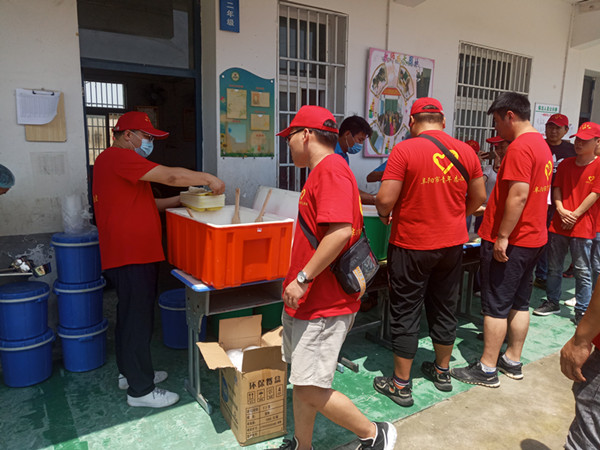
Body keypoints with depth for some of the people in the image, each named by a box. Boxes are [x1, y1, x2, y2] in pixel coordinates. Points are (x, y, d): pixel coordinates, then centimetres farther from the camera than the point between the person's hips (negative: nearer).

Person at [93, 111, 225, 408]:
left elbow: (140, 202, 19)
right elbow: (171, 176, -22)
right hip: (132, 256, -11)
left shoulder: (114, 160, 20)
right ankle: (140, 390, 10)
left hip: (130, 254, 11)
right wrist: (208, 179, -11)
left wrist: (181, 200, 11)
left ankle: (129, 373, 35)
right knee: (139, 321, -2)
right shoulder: (118, 157, -14)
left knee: (129, 315, 20)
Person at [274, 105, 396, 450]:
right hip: (308, 302, 10)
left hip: (325, 305, -10)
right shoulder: (322, 171, 15)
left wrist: (302, 279, -23)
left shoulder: (331, 169, -17)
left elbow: (340, 231, -28)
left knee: (311, 389, -3)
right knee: (302, 382, 18)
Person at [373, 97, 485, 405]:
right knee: (445, 309, 19)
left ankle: (401, 385, 17)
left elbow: (385, 200, -19)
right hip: (452, 244, 5)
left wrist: (384, 215, 2)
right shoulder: (466, 151, 1)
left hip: (412, 245, -5)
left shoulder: (404, 150, -15)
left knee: (405, 313, 6)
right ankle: (442, 371, 36)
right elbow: (478, 198, 8)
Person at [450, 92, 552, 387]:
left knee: (495, 306, 0)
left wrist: (502, 236, -22)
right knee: (520, 302, 16)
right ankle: (513, 361, 27)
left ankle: (487, 369, 10)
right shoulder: (541, 144, 14)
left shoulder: (520, 147, -18)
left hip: (509, 241, -10)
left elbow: (518, 196, -25)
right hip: (533, 238, 10)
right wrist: (491, 210, 24)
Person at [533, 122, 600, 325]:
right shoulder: (566, 164, 10)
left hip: (582, 226, -4)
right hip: (558, 223, 5)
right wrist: (561, 210, -10)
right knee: (554, 267, 13)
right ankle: (552, 302, 27)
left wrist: (574, 215, -14)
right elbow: (557, 188, 6)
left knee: (582, 271, 3)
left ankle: (582, 311, 15)